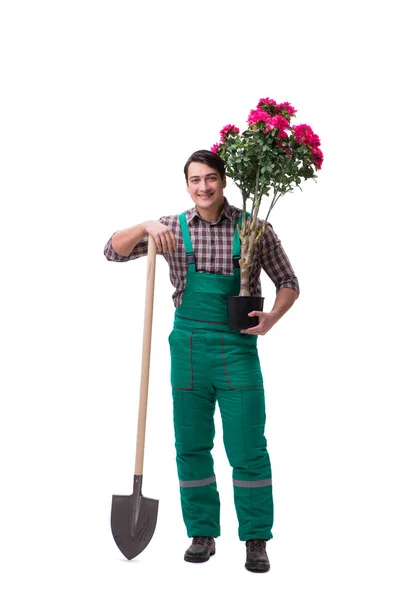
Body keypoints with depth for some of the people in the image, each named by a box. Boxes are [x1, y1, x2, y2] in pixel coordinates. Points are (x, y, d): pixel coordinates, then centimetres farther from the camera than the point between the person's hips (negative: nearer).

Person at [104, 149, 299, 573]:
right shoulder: (172, 229, 4)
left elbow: (288, 282, 6)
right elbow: (113, 252, 1)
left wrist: (272, 317, -14)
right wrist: (146, 227, -17)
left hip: (238, 347, -2)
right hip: (188, 346, 2)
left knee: (247, 448, 0)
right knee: (191, 446, 9)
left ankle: (256, 540, 12)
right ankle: (202, 534, 23)